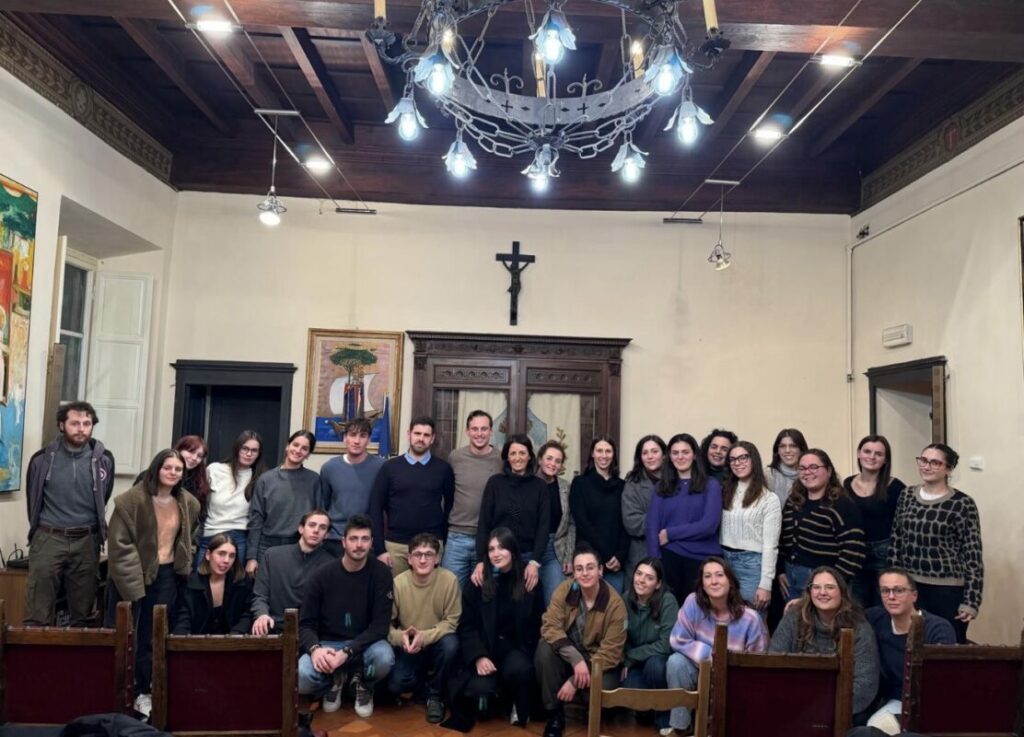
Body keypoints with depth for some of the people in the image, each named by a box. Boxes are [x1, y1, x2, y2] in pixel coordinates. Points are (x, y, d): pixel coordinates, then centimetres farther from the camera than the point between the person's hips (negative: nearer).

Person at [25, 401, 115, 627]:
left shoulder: (103, 459, -2)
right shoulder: (43, 458, -3)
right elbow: (33, 499, 11)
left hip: (86, 541, 1)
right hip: (48, 538, -1)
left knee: (83, 615, 11)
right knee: (38, 616, 0)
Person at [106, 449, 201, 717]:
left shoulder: (189, 503, 4)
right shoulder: (131, 500, -14)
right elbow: (120, 545, -15)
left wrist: (183, 567, 16)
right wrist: (132, 582, -19)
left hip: (167, 575, 5)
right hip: (132, 575, -4)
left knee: (155, 635, 11)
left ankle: (144, 691, 22)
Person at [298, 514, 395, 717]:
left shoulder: (381, 574, -10)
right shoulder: (322, 575, -7)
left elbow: (380, 626, -13)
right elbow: (306, 623, -5)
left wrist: (347, 652, -25)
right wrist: (315, 648, -26)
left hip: (365, 644, 0)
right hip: (327, 643, 1)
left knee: (384, 657, -34)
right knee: (300, 679, -29)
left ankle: (363, 684, 4)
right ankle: (335, 681, 9)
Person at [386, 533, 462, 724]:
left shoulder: (449, 579, -18)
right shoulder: (398, 583, -15)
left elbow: (452, 621, -15)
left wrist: (424, 637, -29)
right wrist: (401, 637, -32)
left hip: (436, 643, 0)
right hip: (408, 646, 1)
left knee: (451, 643, -33)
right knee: (396, 685, -24)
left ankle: (435, 695, -5)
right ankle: (422, 680, 16)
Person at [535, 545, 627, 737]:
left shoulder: (615, 603, -19)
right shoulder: (564, 590, -13)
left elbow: (610, 652, -19)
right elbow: (550, 625, -20)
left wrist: (575, 681, -25)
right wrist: (576, 659, -35)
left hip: (598, 662, -1)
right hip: (568, 656, 2)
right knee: (545, 649, -29)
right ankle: (555, 715, -11)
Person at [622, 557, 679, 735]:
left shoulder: (668, 602, -22)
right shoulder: (626, 598, -10)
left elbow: (666, 645, -22)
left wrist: (630, 656, -18)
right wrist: (626, 662, -14)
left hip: (660, 661, -2)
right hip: (635, 663, 3)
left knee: (654, 663, -35)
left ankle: (663, 717, -9)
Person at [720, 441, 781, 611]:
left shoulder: (769, 498, -5)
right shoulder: (726, 493, 11)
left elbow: (770, 545, -9)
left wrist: (765, 584, -13)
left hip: (752, 564, -5)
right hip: (725, 560, 5)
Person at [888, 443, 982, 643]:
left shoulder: (962, 504, -9)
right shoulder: (906, 496, 6)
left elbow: (973, 555, -8)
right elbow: (896, 542, 11)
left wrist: (971, 600, -11)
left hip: (948, 590, -4)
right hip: (909, 588, 4)